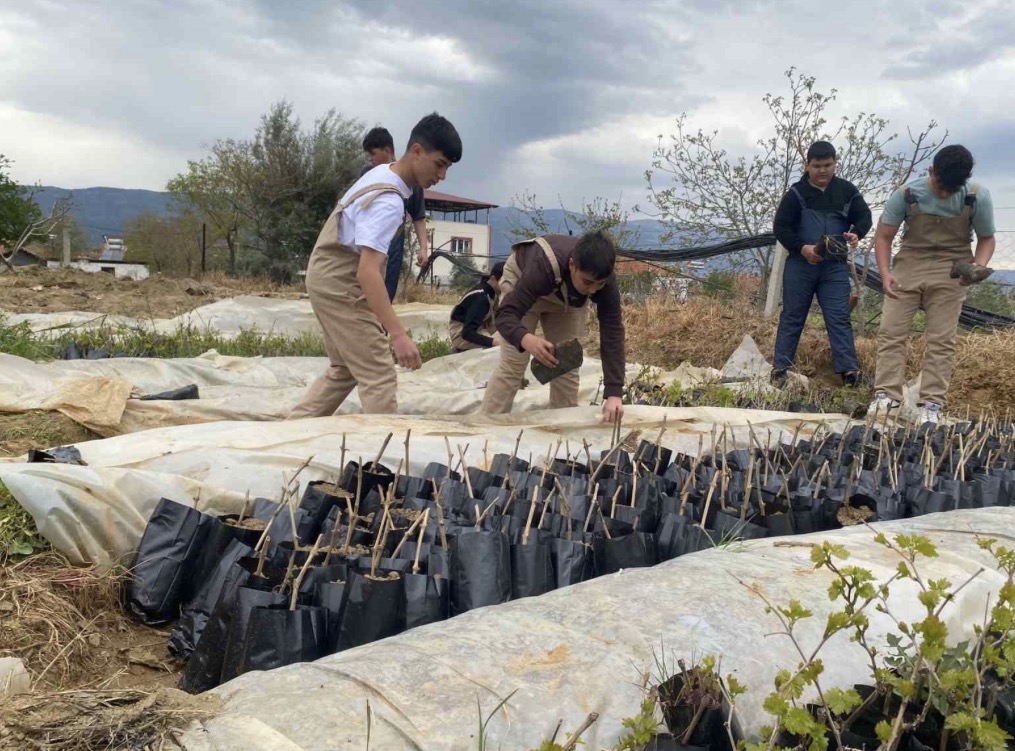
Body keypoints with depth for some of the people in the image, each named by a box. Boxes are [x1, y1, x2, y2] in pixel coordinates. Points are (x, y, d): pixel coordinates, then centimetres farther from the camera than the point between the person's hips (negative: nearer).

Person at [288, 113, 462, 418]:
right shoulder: (389, 203, -27)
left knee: (344, 370, 21)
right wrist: (398, 334, -41)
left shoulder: (382, 172, 3)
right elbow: (367, 272, -36)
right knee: (379, 378, -9)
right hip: (341, 285, -10)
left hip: (328, 277, 10)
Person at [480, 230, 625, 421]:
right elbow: (505, 314, -46)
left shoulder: (604, 279, -35)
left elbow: (612, 333, -36)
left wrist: (614, 393, -45)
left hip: (568, 299, 3)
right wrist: (526, 340, -70)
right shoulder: (543, 267, -45)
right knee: (513, 363, -12)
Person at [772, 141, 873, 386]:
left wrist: (856, 234, -14)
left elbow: (864, 216, 9)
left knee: (839, 318, -2)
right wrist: (802, 248, -20)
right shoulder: (796, 192, -3)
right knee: (792, 317, 6)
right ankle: (780, 368, 12)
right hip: (800, 265, -1)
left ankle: (849, 370, -2)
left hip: (835, 266, 1)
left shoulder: (847, 190, 5)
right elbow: (781, 227, -5)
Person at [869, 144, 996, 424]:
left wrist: (978, 266, -21)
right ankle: (886, 395, -6)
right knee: (891, 331, -7)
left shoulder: (978, 197, -13)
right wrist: (885, 273, -23)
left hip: (950, 272, -1)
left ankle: (932, 404, 1)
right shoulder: (906, 194, -14)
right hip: (909, 265, 1)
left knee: (941, 339, -1)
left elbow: (986, 238, 0)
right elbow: (883, 236, -8)